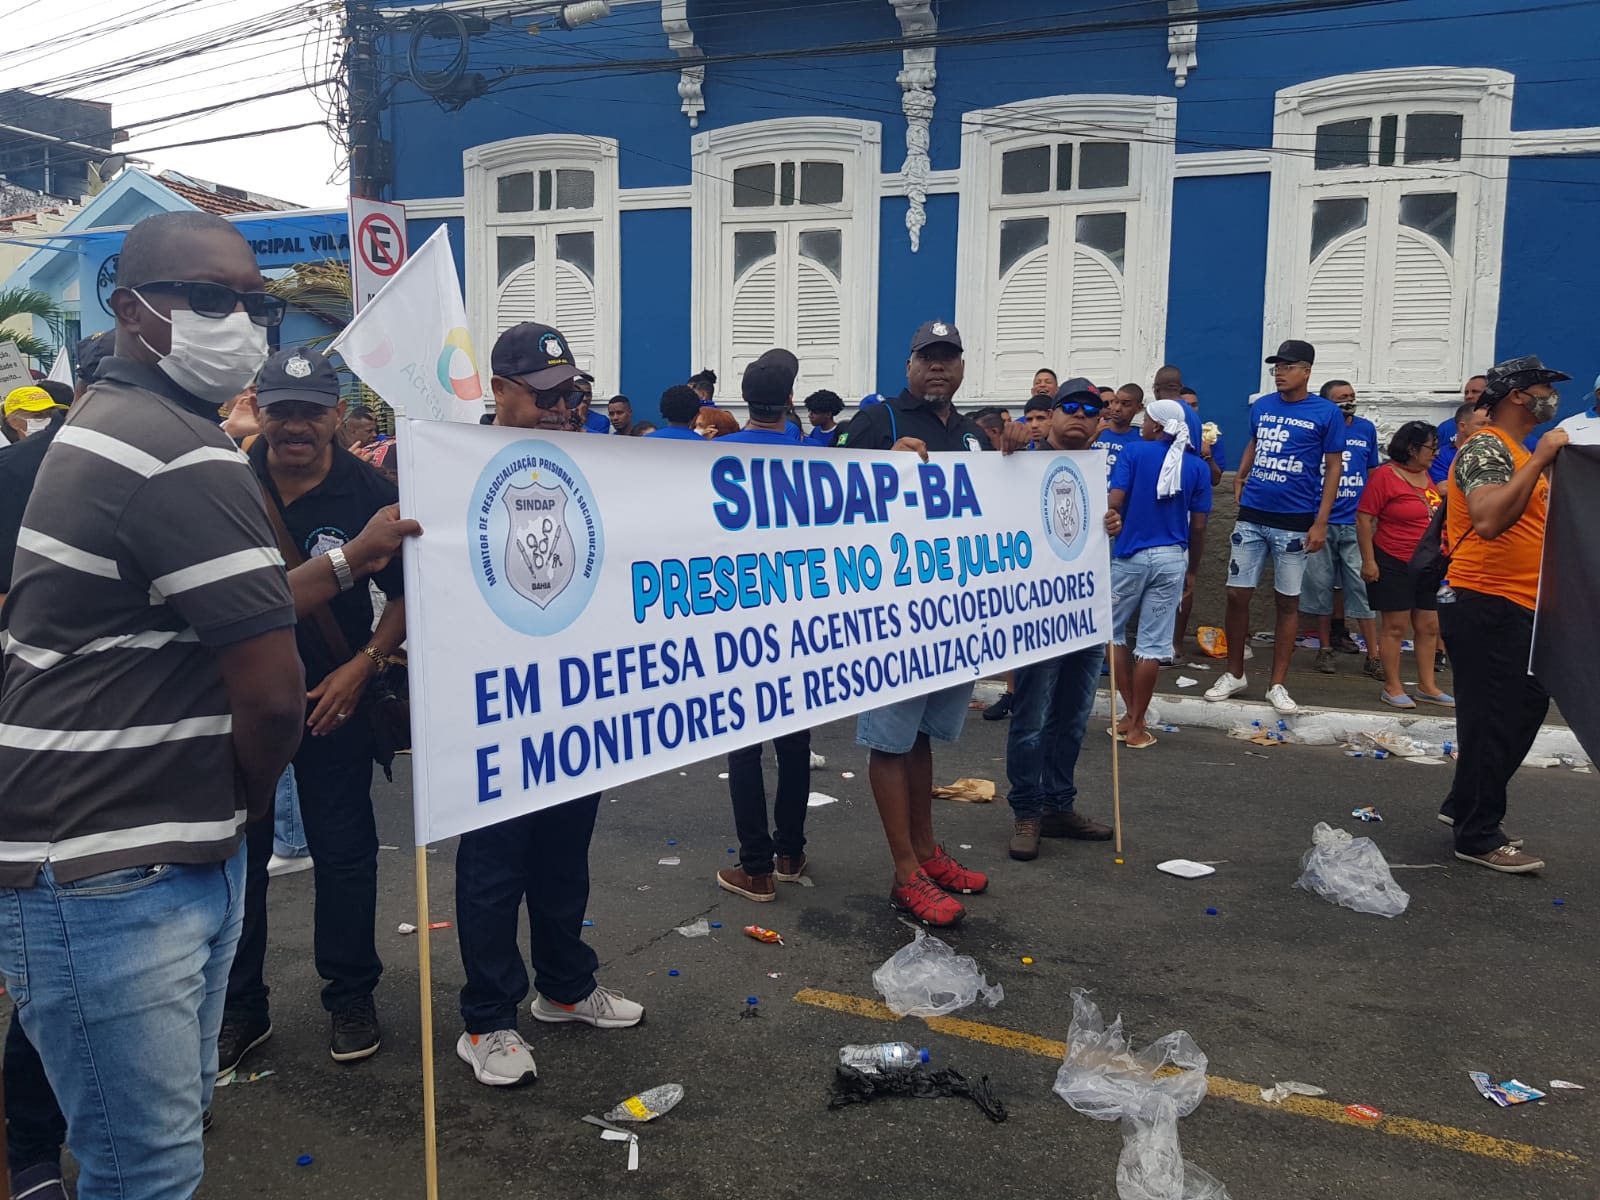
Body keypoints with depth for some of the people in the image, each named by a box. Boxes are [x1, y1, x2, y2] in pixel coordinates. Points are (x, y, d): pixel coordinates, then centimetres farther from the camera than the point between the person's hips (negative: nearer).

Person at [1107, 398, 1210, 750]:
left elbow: (1114, 502, -12)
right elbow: (1198, 526, 3)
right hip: (1172, 559, 2)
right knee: (1153, 642, 4)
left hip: (1131, 554, -2)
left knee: (1113, 631, 16)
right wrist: (1193, 569, 14)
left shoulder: (1133, 451, -4)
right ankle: (1137, 725, 9)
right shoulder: (1198, 467, 3)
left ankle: (1131, 714, 15)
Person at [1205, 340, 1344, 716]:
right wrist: (1240, 478, 7)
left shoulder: (1327, 413, -4)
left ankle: (1278, 685, 14)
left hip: (1294, 522, -3)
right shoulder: (1261, 406, 7)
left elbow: (1333, 468, -2)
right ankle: (1234, 674, 19)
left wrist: (1321, 523, -9)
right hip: (1251, 516, 3)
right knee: (1237, 595, 3)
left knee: (1287, 601, 5)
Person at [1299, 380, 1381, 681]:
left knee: (1363, 587, -1)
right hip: (1321, 522, -1)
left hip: (1355, 523, 1)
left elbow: (1372, 473, 17)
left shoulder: (1366, 429, 8)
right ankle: (1325, 649, 18)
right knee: (1321, 586, 5)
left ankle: (1373, 656, 3)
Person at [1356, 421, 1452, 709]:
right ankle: (1392, 688, 6)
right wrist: (1368, 560, -17)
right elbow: (1364, 518, -13)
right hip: (1393, 564, -7)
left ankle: (1427, 686, 18)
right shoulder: (1385, 475, -11)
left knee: (1429, 626, 9)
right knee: (1395, 626, -2)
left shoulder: (1427, 477, 12)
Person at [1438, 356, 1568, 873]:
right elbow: (1490, 521, -31)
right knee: (1496, 720, -4)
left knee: (1524, 707, 18)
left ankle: (1465, 806, 29)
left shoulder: (1517, 452, 19)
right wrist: (1540, 460, -27)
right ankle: (1479, 836, 7)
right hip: (1487, 606, -11)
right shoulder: (1487, 447, -14)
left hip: (1514, 607, 11)